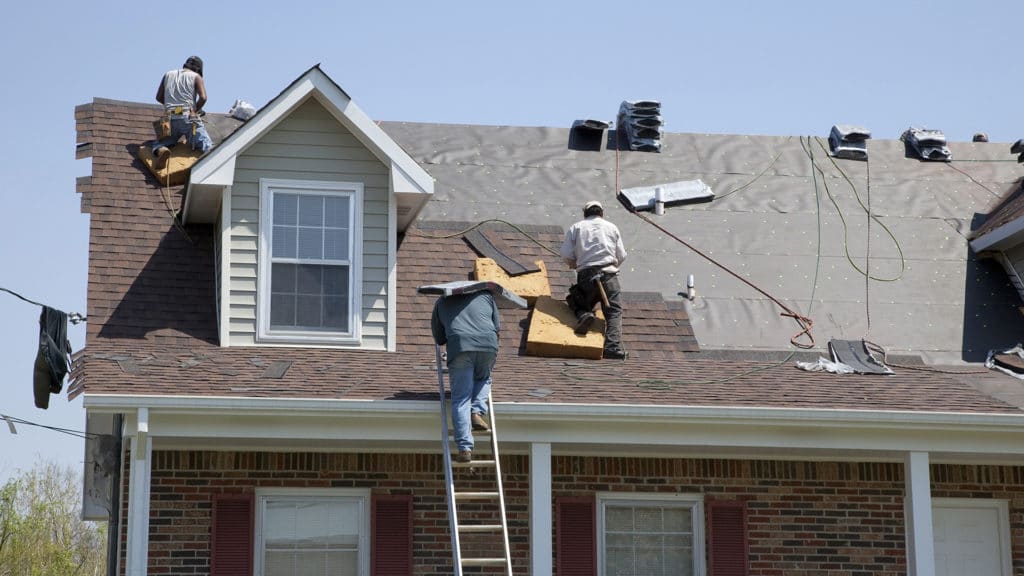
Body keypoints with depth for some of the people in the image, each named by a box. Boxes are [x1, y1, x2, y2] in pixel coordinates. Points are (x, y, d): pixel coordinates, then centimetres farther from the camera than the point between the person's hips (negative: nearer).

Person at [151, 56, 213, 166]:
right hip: (188, 118, -3)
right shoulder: (196, 77, 9)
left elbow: (159, 97, 23)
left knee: (159, 144, 17)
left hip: (170, 119, 3)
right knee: (206, 145, -6)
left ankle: (162, 151, -20)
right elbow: (203, 98, -5)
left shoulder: (168, 75, 21)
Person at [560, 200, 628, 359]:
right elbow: (621, 256, 12)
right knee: (614, 312, -1)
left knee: (576, 302, 23)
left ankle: (583, 315, -12)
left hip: (585, 275, 1)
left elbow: (566, 255, 4)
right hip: (608, 274, -1)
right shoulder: (612, 227, 16)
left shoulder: (576, 227, 14)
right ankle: (613, 346, -24)